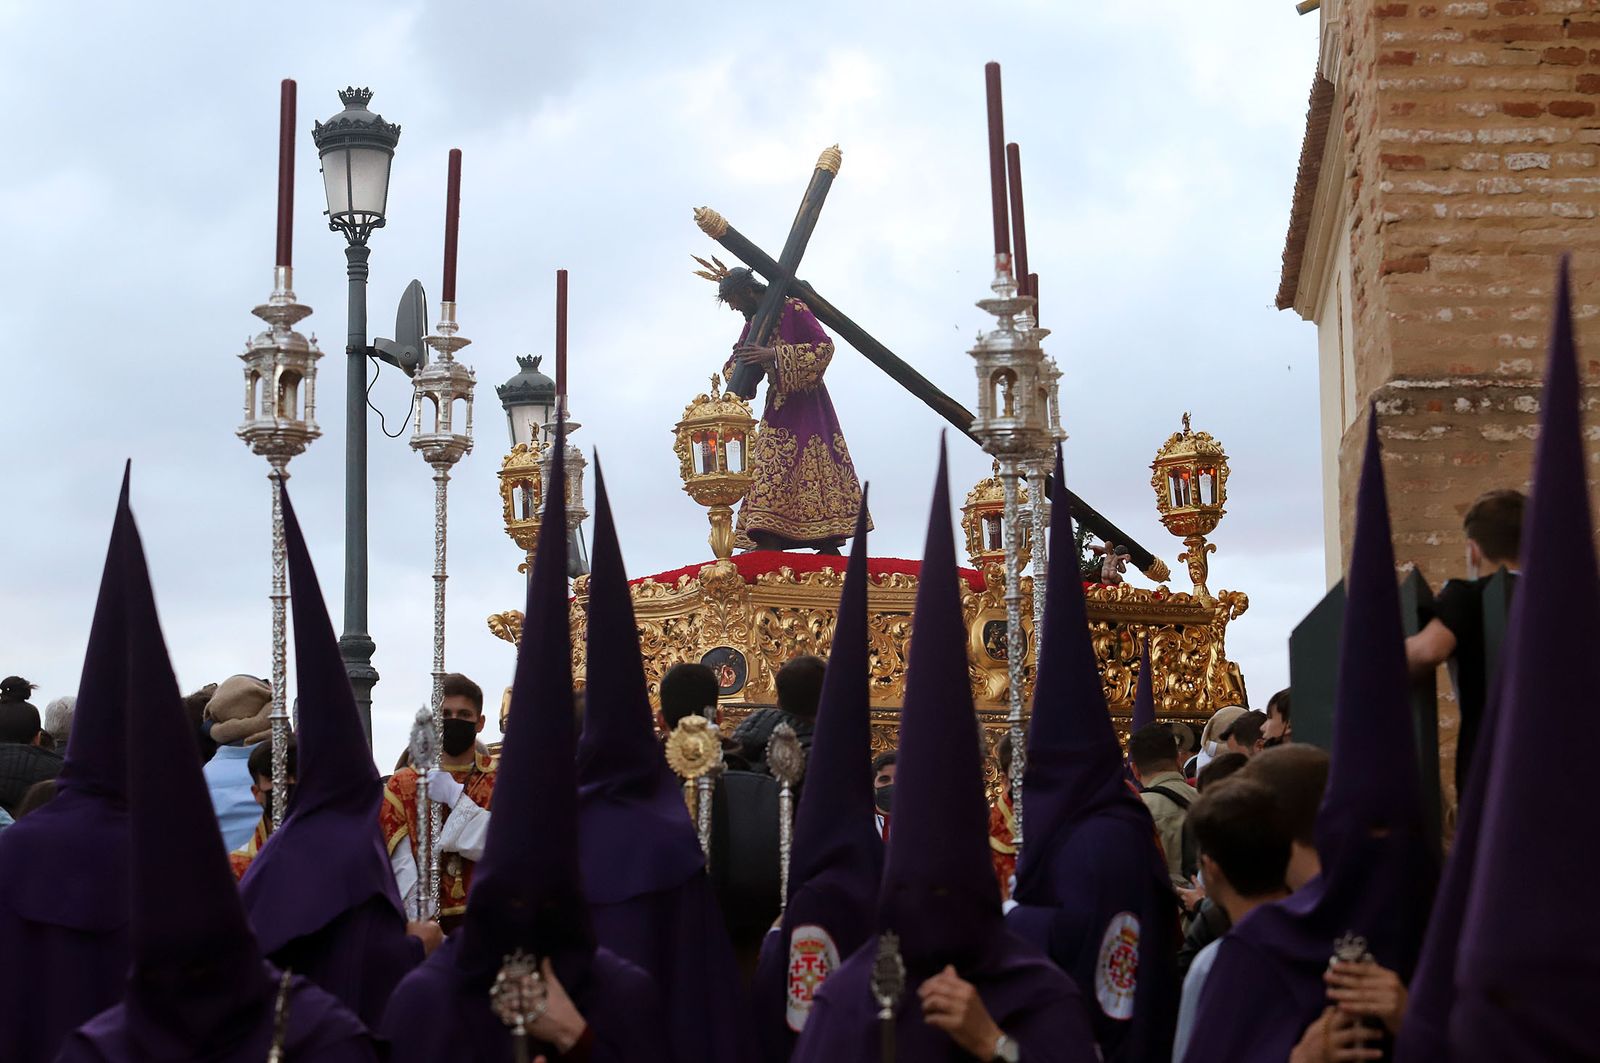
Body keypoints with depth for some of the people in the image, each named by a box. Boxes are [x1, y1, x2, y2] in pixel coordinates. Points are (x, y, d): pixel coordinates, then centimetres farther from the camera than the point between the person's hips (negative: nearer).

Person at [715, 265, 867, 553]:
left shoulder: (793, 309, -9)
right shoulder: (753, 324, 14)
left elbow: (824, 346, -18)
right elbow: (732, 365, 20)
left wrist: (774, 354, -24)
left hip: (805, 405, -7)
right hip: (777, 407, 7)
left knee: (814, 465, -11)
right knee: (771, 473, -4)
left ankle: (830, 546, -13)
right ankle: (768, 545, -12)